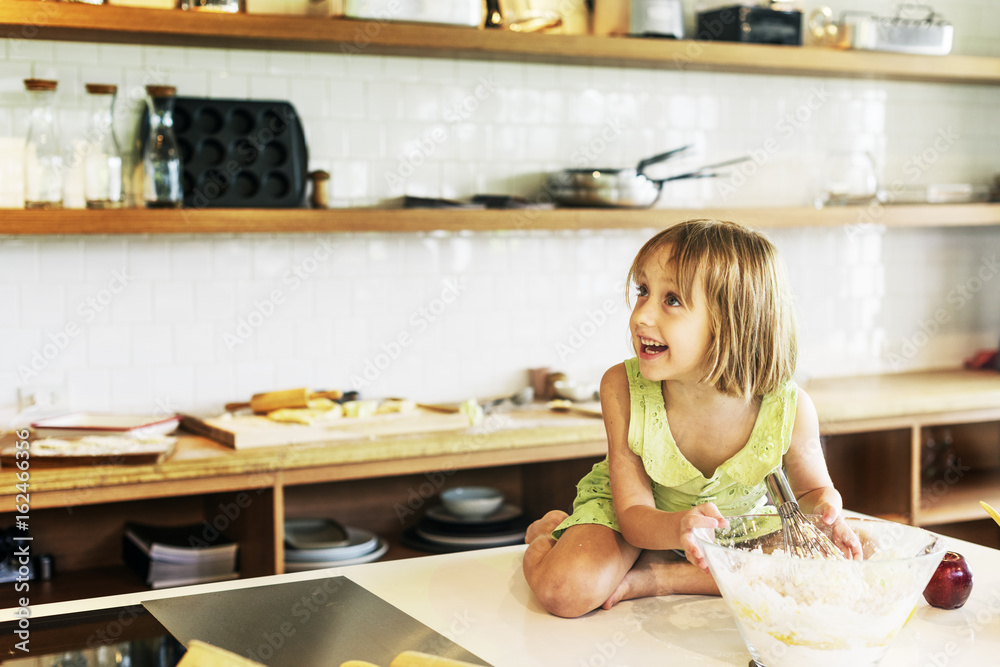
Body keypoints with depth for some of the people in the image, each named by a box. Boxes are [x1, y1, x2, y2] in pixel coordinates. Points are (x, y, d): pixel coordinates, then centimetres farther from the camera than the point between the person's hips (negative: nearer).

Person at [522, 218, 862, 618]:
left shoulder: (790, 411, -27)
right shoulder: (622, 390, -27)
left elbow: (813, 489, -5)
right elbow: (633, 512, -22)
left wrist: (826, 511, -31)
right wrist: (679, 528, -46)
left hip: (738, 521, 2)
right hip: (643, 520, -2)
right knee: (566, 591, -28)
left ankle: (656, 577, -13)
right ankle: (549, 533, 9)